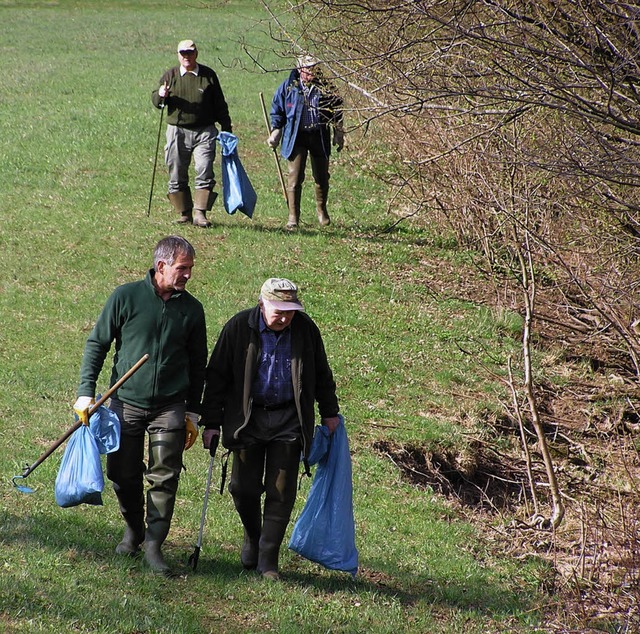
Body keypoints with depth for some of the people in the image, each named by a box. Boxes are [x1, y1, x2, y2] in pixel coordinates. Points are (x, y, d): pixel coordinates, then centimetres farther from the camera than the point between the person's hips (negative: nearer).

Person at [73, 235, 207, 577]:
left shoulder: (191, 309, 4)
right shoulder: (126, 297, -5)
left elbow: (198, 364, 14)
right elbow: (96, 344, 2)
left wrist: (192, 413, 14)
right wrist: (86, 392, -5)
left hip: (169, 407, 1)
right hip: (126, 402, -1)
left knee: (164, 478, -7)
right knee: (123, 475, 6)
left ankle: (153, 545, -2)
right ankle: (133, 530, 30)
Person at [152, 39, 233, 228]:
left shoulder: (208, 75, 6)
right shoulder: (170, 75, 8)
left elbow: (219, 104, 12)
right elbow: (155, 100, 8)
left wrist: (226, 129, 9)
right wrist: (161, 95, -16)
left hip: (204, 132, -1)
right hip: (177, 132, 1)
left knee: (204, 172, -12)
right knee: (177, 176, 3)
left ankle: (200, 213, -11)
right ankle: (184, 213, 13)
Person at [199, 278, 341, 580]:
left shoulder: (305, 328, -3)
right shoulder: (239, 327, -9)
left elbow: (321, 373, 12)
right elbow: (217, 376, -3)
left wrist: (329, 412, 16)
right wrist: (212, 422, -4)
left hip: (288, 420, 1)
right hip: (248, 418, -1)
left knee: (281, 492, -2)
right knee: (244, 487, 2)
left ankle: (268, 560, 5)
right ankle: (253, 536, 32)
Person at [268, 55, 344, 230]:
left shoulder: (325, 88, 0)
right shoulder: (289, 87, -3)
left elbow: (336, 111, 11)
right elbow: (277, 110, 7)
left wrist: (338, 134, 9)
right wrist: (275, 131, 1)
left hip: (319, 137, 2)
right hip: (296, 137, -2)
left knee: (321, 177, 11)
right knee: (294, 177, -9)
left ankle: (321, 210, 34)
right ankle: (293, 216, -3)